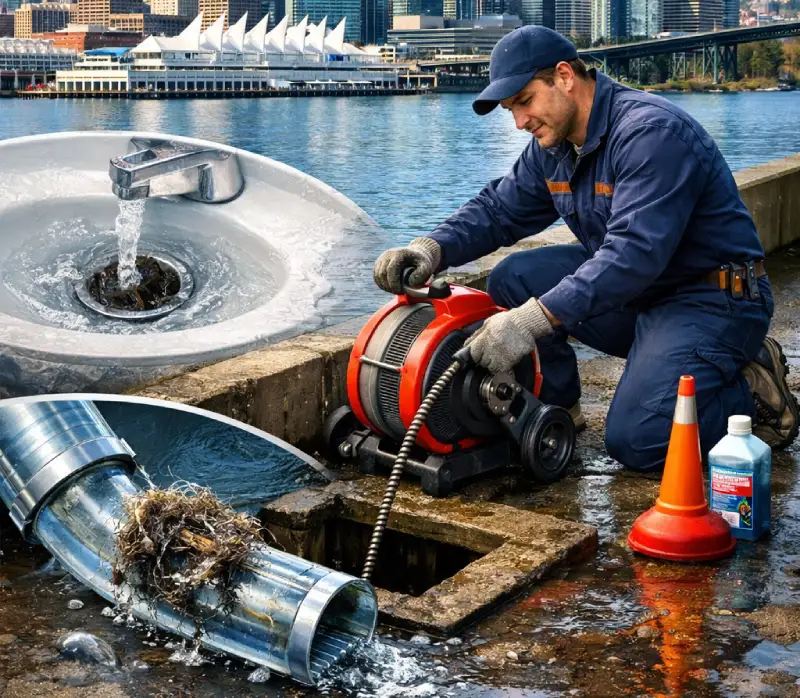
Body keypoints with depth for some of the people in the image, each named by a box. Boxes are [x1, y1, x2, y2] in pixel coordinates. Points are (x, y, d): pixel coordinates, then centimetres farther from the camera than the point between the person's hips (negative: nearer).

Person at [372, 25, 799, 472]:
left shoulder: (651, 131, -25)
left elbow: (635, 252, -35)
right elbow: (498, 209, 7)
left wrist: (534, 320, -43)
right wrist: (432, 249, -15)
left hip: (712, 297, -8)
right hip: (635, 293, 8)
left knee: (636, 442, -23)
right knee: (514, 279, -7)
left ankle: (753, 392, 2)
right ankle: (555, 409, 8)